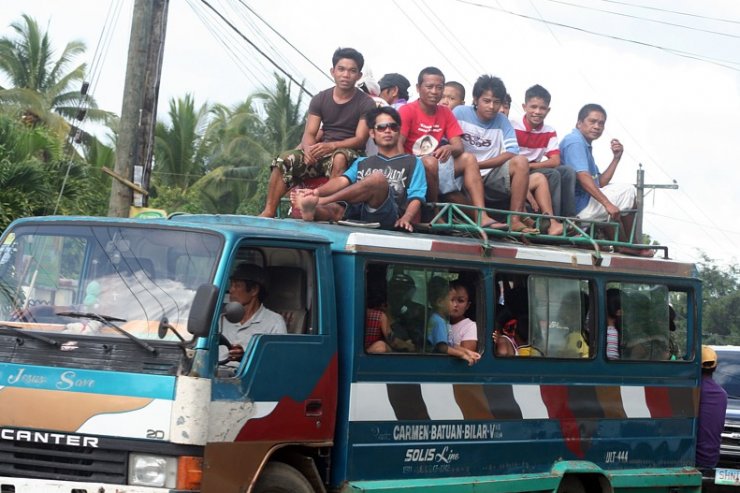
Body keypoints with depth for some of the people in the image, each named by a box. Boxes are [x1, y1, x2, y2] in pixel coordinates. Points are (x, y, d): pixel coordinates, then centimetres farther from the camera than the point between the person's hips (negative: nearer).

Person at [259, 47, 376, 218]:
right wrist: (308, 148, -21)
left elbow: (360, 139, -11)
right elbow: (309, 134, 4)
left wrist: (331, 146, -27)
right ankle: (269, 212, -27)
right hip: (321, 151, 4)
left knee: (339, 159, -41)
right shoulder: (320, 99, 9)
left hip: (348, 153, -4)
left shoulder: (366, 104, -2)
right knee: (284, 160, -21)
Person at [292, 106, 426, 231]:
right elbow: (343, 180, 12)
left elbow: (415, 197, 6)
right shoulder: (362, 163, 31)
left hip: (387, 216, -4)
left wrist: (406, 218, -18)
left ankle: (316, 202, -36)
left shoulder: (412, 162, 21)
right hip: (356, 215, 4)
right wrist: (317, 192, -11)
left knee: (378, 178, -31)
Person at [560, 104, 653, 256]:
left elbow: (600, 183, 16)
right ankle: (630, 245, 5)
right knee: (627, 192, -5)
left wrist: (616, 158, 7)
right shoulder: (575, 142, -12)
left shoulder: (585, 145, 21)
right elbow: (583, 177, -25)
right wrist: (607, 203, -29)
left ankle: (620, 244, 15)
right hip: (578, 207, -11)